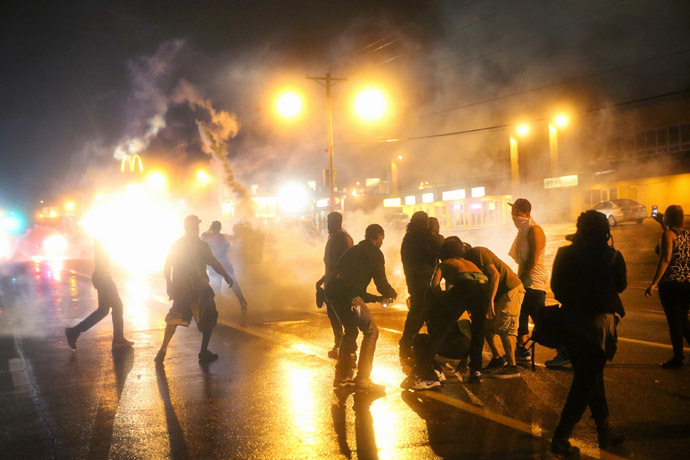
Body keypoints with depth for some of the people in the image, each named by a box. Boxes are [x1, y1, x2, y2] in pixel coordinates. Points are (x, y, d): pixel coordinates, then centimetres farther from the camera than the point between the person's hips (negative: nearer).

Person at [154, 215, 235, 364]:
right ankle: (204, 352, 10)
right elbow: (214, 264, -9)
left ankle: (163, 350, 1)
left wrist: (170, 286, 15)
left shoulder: (176, 245, 5)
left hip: (180, 290, 5)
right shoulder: (200, 245, -10)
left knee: (174, 319, 15)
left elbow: (166, 268, 7)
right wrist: (226, 276, 3)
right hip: (199, 289, -4)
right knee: (209, 318, 11)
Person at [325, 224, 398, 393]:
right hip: (348, 296, -8)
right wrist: (393, 295, 24)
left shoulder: (353, 251, 29)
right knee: (371, 331, 2)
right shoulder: (375, 254, 5)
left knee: (351, 331, 25)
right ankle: (362, 381, 0)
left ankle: (342, 377, 29)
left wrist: (377, 298, 39)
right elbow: (382, 284, 1)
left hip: (332, 292, 8)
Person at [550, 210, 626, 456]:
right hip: (598, 324, -4)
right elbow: (621, 285, 4)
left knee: (589, 378, 19)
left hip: (570, 322, 4)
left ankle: (605, 432, 29)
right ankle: (561, 437, 5)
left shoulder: (565, 254, -5)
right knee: (587, 382, 5)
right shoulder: (612, 257, -14)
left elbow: (556, 287, 2)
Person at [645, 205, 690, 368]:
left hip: (671, 283, -7)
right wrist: (663, 225, 35)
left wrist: (653, 283, -22)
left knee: (674, 320, 2)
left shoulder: (668, 234, -13)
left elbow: (665, 259, -22)